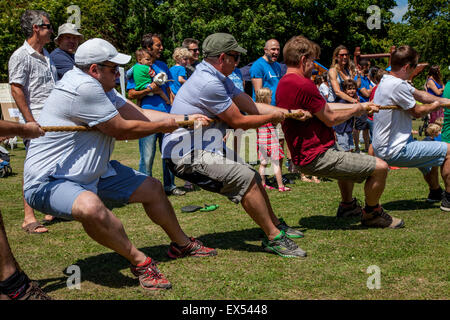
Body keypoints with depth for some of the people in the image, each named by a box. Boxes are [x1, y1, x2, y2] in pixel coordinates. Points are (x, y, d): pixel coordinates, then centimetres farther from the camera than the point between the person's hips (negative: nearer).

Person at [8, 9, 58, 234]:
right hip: (36, 122, -8)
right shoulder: (20, 56, -7)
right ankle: (28, 217, -4)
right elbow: (16, 90, -12)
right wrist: (31, 121, -17)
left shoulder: (46, 55, 18)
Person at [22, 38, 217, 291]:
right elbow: (122, 130, -20)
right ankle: (140, 262, -24)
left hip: (92, 174, 11)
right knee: (91, 206, -42)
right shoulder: (83, 87, -25)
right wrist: (163, 126, -5)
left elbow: (137, 114, 9)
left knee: (151, 188, 13)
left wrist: (185, 119, 8)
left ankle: (182, 244, 32)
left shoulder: (100, 87, 8)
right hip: (48, 182, -11)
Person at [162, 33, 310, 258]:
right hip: (186, 155, -11)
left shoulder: (220, 78, 12)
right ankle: (273, 238, -11)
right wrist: (273, 117, -1)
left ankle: (276, 224, 28)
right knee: (245, 178, -21)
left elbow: (251, 105, 11)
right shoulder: (208, 83, -22)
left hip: (203, 147, 11)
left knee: (251, 176, 14)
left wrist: (290, 112, 5)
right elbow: (239, 122, -16)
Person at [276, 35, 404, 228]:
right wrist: (356, 110, 5)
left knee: (346, 158, 40)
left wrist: (359, 106, 19)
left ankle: (347, 205, 47)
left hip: (303, 156, 11)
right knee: (380, 167, -9)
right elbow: (331, 119, -15)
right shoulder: (303, 85, -22)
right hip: (317, 157, -11)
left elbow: (325, 107, 17)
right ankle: (372, 214, 13)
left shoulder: (283, 84, 11)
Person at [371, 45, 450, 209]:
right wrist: (435, 105, 9)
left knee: (430, 150, 33)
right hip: (395, 151, -11)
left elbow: (420, 94, 18)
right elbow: (417, 112, -11)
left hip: (384, 149, 11)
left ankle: (435, 192, 48)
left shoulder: (387, 80, 9)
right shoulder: (397, 85, -23)